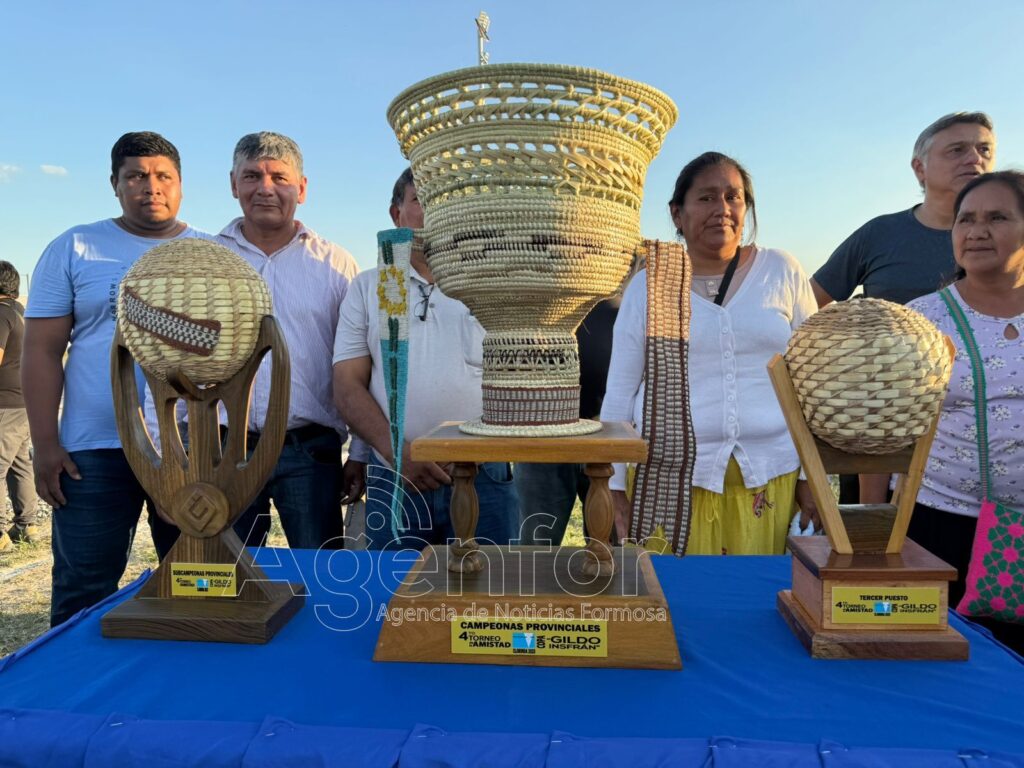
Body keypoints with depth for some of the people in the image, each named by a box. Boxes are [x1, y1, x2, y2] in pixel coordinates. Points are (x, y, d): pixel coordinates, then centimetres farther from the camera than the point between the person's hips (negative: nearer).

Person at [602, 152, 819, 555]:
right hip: (669, 477, -1)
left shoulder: (782, 272, 4)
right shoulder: (647, 286, 2)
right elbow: (620, 393, 5)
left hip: (771, 473, 1)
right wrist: (617, 483, 3)